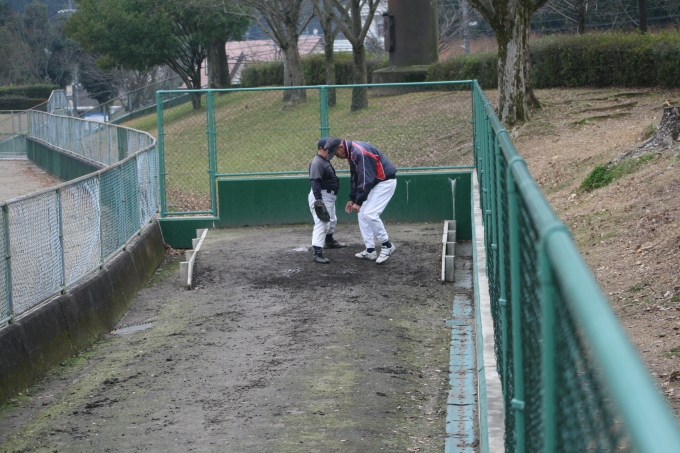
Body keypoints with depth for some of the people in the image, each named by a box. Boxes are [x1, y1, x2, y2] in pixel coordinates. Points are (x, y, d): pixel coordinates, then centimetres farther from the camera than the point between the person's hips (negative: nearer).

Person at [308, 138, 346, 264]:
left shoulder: (325, 161, 14)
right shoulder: (317, 163, -19)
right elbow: (315, 182, -27)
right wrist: (319, 201, -33)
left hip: (329, 196, 11)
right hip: (321, 196, -11)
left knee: (332, 220, 28)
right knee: (322, 223, -18)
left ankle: (329, 241, 50)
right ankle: (317, 252, -23)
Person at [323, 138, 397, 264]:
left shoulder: (360, 152, -25)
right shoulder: (351, 153, 6)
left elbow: (366, 179, -27)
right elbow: (354, 177, 16)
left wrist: (358, 202, -22)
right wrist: (352, 199, 12)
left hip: (385, 181, -10)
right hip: (375, 183, 10)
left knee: (370, 214, -17)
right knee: (362, 215, 8)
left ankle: (387, 246, -2)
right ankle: (370, 251, 11)